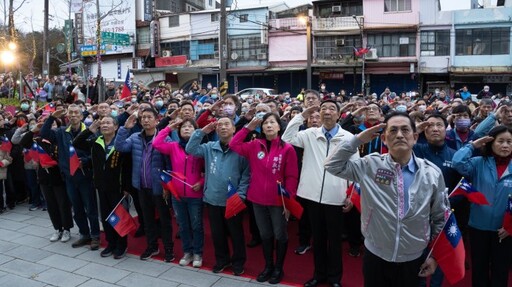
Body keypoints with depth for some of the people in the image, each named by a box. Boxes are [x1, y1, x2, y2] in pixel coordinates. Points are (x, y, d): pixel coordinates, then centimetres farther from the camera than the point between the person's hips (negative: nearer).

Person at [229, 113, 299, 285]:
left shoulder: (287, 149, -9)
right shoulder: (255, 146, 2)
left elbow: (292, 177, -9)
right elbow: (234, 144, 6)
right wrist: (248, 128, 0)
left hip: (278, 201, -3)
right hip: (258, 199, 4)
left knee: (280, 235, 11)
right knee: (265, 235, 17)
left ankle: (279, 268, 29)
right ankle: (268, 266, 34)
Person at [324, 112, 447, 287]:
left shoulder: (432, 173, -5)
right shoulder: (370, 165, -7)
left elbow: (440, 218, 4)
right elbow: (333, 165, -9)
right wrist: (358, 139, -14)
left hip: (413, 261, 1)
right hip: (375, 257, -1)